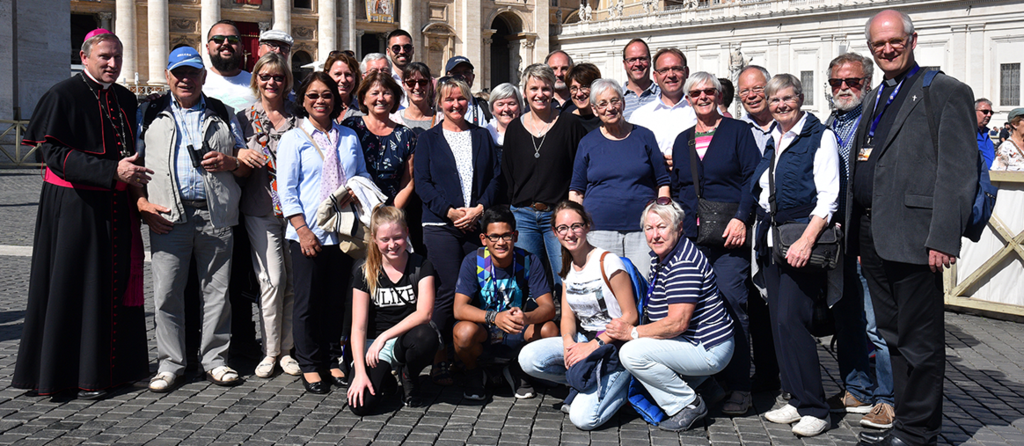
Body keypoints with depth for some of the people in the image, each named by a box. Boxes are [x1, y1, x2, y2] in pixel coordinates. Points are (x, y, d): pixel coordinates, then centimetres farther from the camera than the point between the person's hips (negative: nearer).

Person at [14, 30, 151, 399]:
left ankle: (114, 364, 20)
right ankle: (78, 373, 8)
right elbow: (55, 153, -15)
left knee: (116, 283, 9)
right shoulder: (63, 96, -7)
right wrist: (113, 171, -24)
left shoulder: (125, 99, 13)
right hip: (74, 207, -6)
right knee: (75, 285, -1)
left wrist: (135, 172, 4)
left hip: (115, 208, 6)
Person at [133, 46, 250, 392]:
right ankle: (170, 363, 13)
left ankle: (215, 359, 16)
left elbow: (246, 166, 17)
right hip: (168, 216, 0)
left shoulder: (223, 115, 16)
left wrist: (230, 163, -5)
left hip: (215, 215, 1)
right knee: (167, 292, 0)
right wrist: (141, 202, -3)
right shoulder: (151, 114, 14)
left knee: (217, 290, 4)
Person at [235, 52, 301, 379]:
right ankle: (270, 350, 5)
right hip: (260, 209, -1)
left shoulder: (297, 117, 9)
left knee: (294, 279, 1)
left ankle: (287, 348, 13)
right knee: (273, 278, -8)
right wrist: (241, 156, -12)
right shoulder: (245, 118, 8)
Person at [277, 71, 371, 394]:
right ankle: (310, 365, 14)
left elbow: (363, 175, 18)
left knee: (336, 299, 10)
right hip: (308, 233, -3)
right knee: (308, 301, 2)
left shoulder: (349, 138, 13)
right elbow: (286, 191, -4)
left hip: (343, 231, 4)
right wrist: (302, 230, -12)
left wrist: (356, 191, -6)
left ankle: (332, 361, 22)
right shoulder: (293, 139, 1)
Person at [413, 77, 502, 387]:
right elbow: (422, 183, 1)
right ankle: (438, 360, 1)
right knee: (449, 292, -9)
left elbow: (496, 176, 10)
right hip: (440, 225, -2)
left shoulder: (482, 137, 16)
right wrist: (450, 211, -11)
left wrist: (480, 208, -6)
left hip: (479, 223, 3)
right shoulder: (428, 139, 9)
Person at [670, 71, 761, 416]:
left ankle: (739, 387, -2)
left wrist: (741, 218, -13)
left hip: (729, 234, -4)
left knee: (731, 304, -9)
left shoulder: (738, 131, 5)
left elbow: (754, 178, -2)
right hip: (691, 238, 4)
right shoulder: (682, 141, 19)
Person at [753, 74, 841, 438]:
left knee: (790, 319, -13)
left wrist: (806, 240, -21)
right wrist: (763, 234, 12)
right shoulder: (769, 139, 15)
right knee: (778, 321, 6)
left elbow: (828, 197, -12)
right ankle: (797, 400, 16)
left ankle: (814, 408, -2)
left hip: (803, 238, -7)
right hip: (771, 239, 7)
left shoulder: (819, 136, -4)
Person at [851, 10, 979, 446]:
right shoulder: (876, 98, 20)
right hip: (872, 236, 8)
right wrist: (859, 236, 16)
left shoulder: (946, 92, -4)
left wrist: (943, 238, -20)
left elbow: (959, 171, -12)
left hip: (912, 237, -8)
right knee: (893, 336, 15)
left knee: (918, 340, 0)